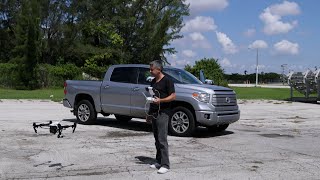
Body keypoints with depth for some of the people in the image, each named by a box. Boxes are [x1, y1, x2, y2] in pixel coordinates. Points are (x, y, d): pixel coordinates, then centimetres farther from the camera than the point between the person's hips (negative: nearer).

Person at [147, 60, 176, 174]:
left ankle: (165, 165, -9)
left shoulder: (167, 81, -7)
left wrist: (160, 100, -23)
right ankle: (159, 162, 17)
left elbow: (173, 96, -11)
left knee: (162, 139, -12)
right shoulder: (153, 82, 17)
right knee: (157, 139, 10)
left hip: (163, 113, -8)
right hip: (154, 113, 8)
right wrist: (149, 113, 21)